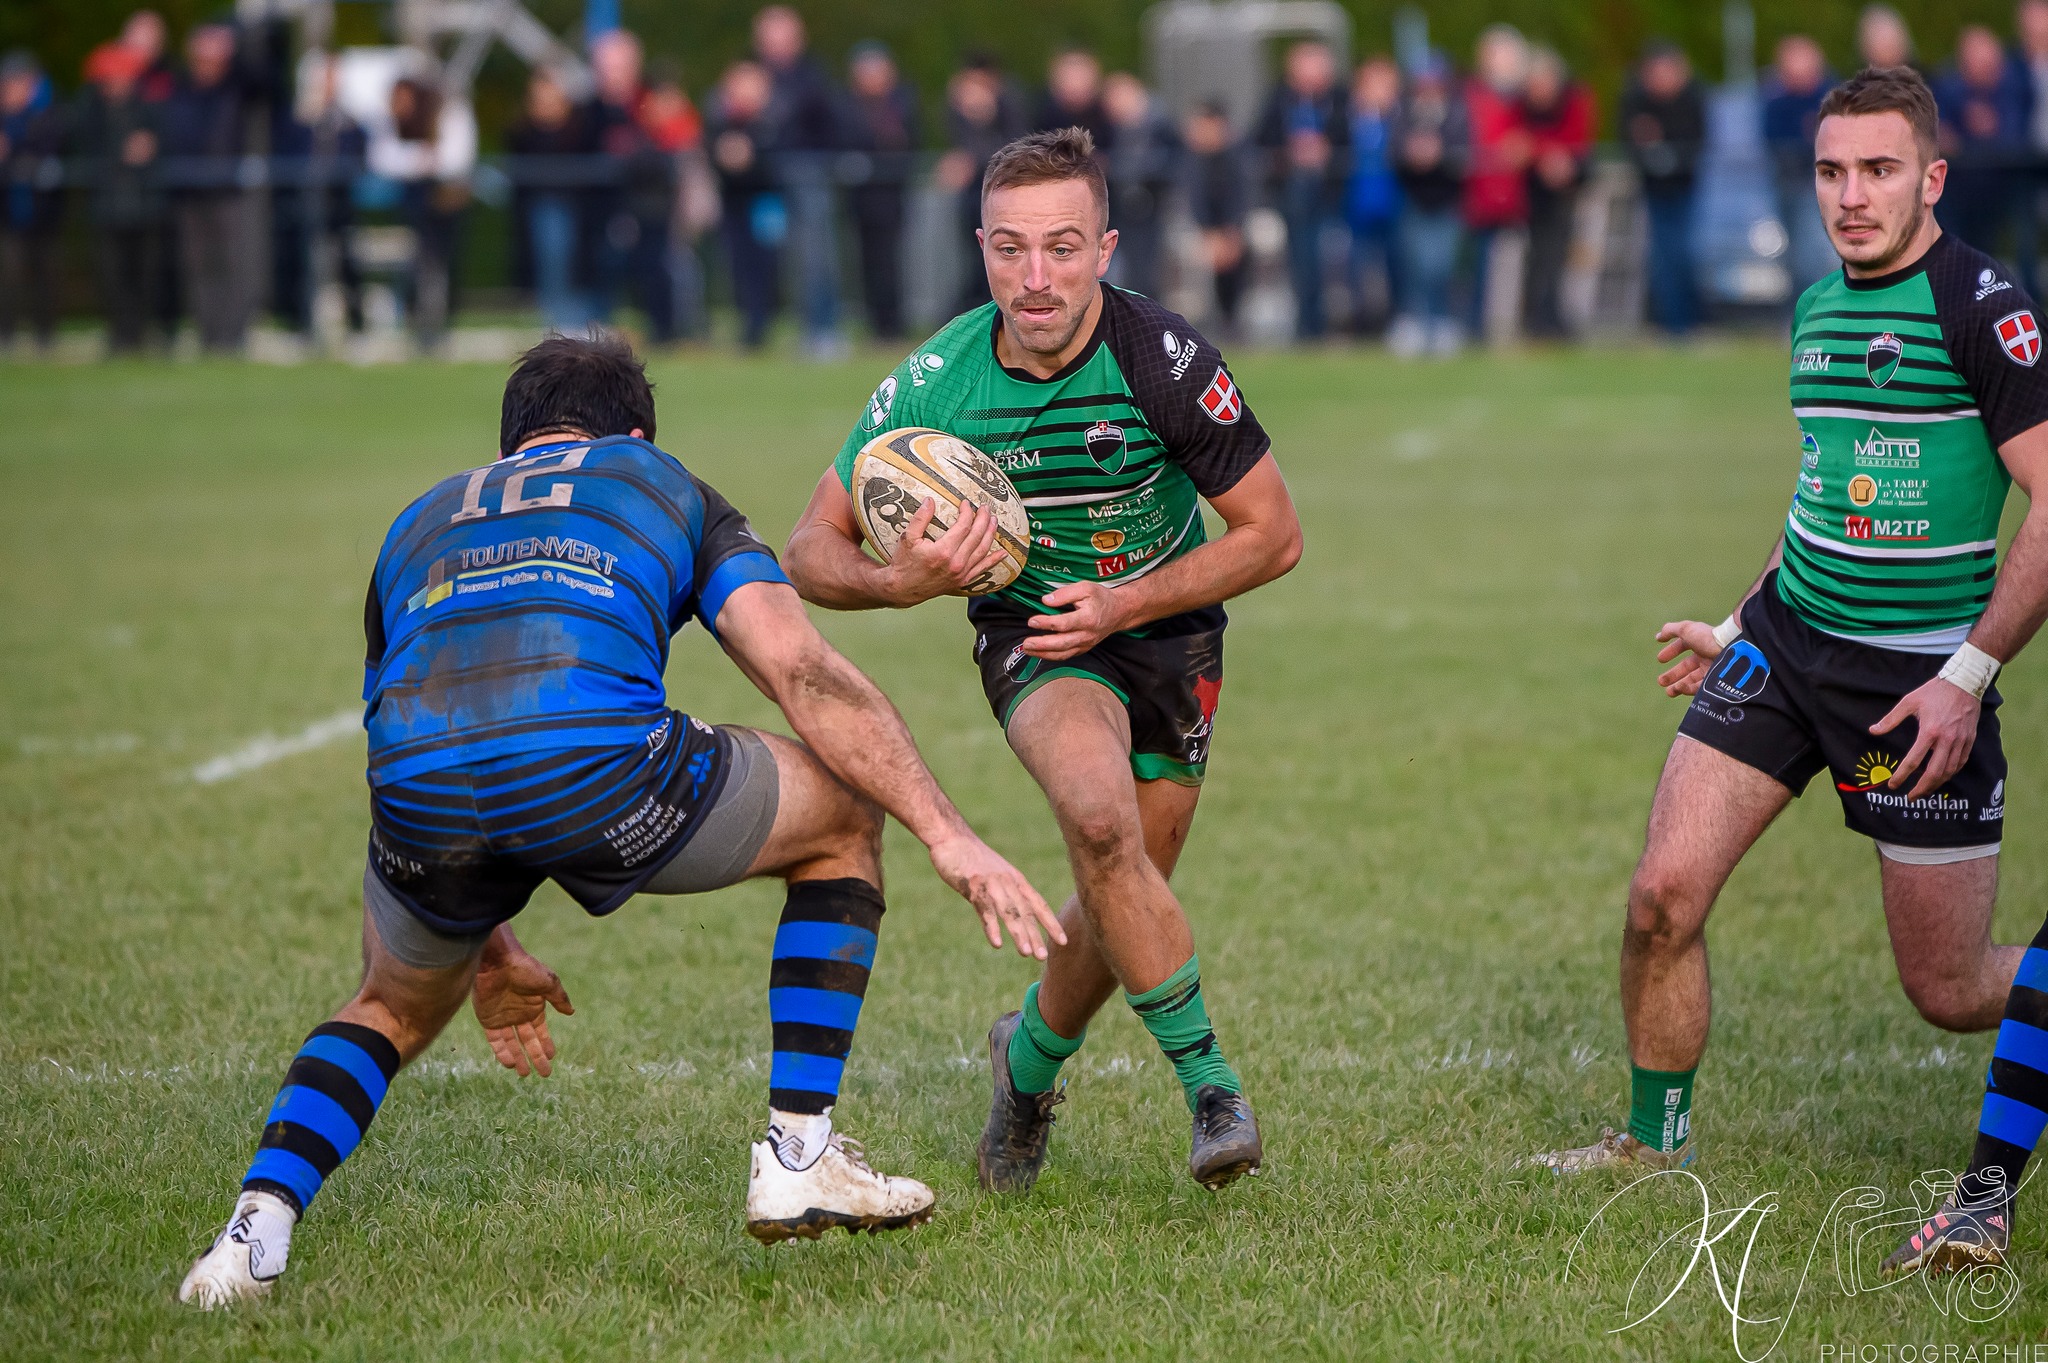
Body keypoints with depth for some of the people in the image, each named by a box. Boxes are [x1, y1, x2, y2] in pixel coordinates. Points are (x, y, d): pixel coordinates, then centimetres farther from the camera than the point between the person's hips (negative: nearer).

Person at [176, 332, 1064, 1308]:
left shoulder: (418, 523, 38)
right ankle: (799, 1160, 23)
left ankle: (257, 1226, 12)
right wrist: (949, 836, 10)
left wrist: (486, 952, 53)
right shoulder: (665, 487, 28)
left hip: (418, 792, 4)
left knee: (397, 1008, 36)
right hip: (596, 769, -4)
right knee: (843, 816, 25)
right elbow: (804, 675, 13)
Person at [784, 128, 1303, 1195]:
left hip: (1166, 627, 1)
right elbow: (812, 548, -11)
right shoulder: (935, 383, -21)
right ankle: (1207, 1080, -16)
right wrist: (898, 582, -32)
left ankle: (1030, 1057, 39)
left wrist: (1124, 602, -22)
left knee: (1122, 894, 7)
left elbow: (1272, 535, -14)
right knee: (1101, 819, -30)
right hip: (1028, 632, -1)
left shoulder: (1161, 360, -25)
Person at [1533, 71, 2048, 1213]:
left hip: (1921, 677, -6)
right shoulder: (1820, 308, 10)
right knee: (1664, 893, -5)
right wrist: (1739, 625, 23)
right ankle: (1656, 1139, 15)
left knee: (1950, 992, -2)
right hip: (1787, 643, 6)